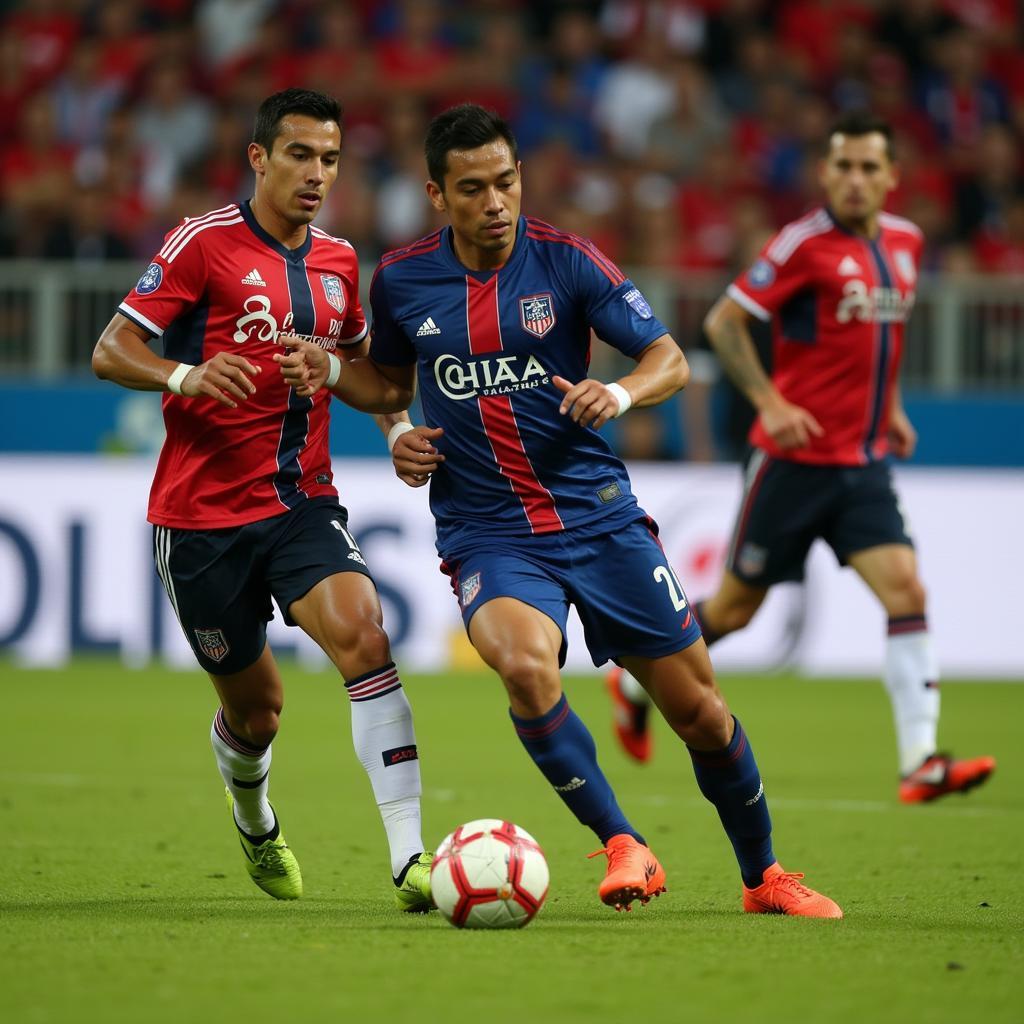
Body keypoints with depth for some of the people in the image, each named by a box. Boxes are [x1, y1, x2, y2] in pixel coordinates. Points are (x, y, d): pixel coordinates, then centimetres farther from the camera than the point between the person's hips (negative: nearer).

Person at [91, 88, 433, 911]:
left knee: (363, 635, -24)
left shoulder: (338, 262, 9)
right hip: (202, 512, -3)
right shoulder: (205, 243, -8)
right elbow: (110, 351, -9)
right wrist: (185, 375, -28)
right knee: (256, 709, 7)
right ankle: (256, 824, 45)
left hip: (303, 501, 3)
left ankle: (410, 860, -30)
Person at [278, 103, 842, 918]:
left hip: (599, 516, 0)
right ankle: (625, 848, -19)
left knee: (698, 708, 3)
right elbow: (391, 378, 20)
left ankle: (764, 877, 26)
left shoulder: (565, 261, -6)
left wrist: (620, 393, -26)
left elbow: (669, 359, -5)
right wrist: (330, 375, -1)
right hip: (487, 536, 0)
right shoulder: (401, 279, 0)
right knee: (526, 667, -32)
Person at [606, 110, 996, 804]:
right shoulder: (804, 243, -13)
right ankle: (637, 681, 32)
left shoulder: (905, 243, 9)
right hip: (796, 456, -5)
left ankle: (922, 762, -16)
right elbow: (724, 320, -11)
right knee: (737, 606, 6)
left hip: (864, 461, 5)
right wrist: (769, 401, -19)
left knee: (907, 592, -12)